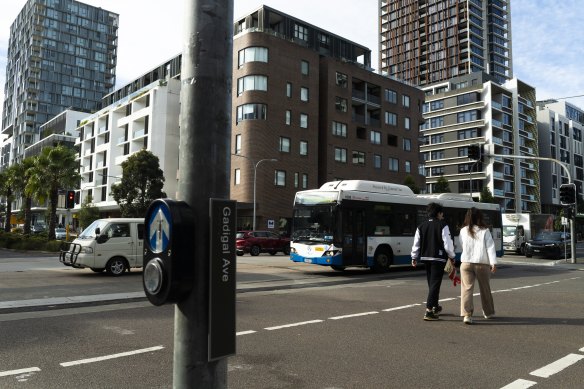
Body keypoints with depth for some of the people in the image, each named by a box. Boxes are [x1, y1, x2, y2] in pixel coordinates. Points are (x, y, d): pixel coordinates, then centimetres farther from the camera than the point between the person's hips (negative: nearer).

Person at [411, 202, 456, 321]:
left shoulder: (421, 227, 7)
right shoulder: (443, 226, -8)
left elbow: (416, 243, 6)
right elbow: (448, 243, -9)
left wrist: (414, 258, 13)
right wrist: (451, 256, 4)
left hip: (425, 258, 6)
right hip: (438, 258, -6)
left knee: (432, 283, 20)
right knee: (435, 283, -4)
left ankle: (435, 306, 36)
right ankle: (429, 311, -11)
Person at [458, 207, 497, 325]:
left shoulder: (463, 231, 4)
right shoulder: (485, 231, -1)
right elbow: (490, 247, -7)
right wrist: (493, 263, -9)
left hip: (466, 263, 0)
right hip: (482, 263, 0)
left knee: (467, 288, -5)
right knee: (485, 288, 17)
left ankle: (467, 314, -20)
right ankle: (488, 312, 33)